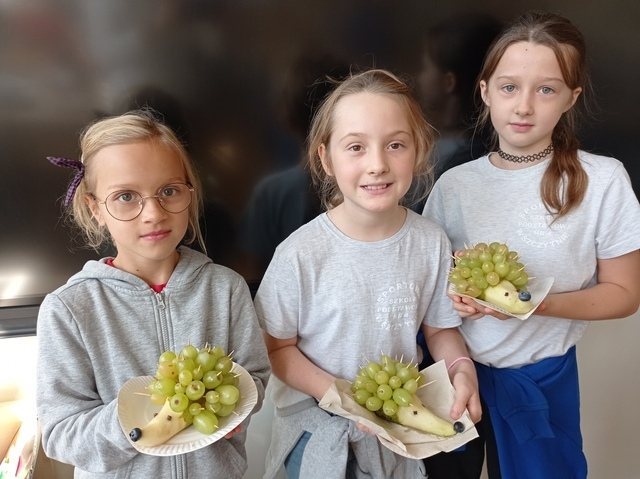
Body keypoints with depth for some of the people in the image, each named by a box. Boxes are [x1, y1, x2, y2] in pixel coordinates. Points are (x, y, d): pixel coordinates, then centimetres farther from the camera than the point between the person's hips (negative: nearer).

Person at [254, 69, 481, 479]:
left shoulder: (431, 242, -13)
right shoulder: (300, 254, -23)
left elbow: (439, 327, 0)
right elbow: (277, 348, -13)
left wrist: (462, 368, -18)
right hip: (318, 430, -2)